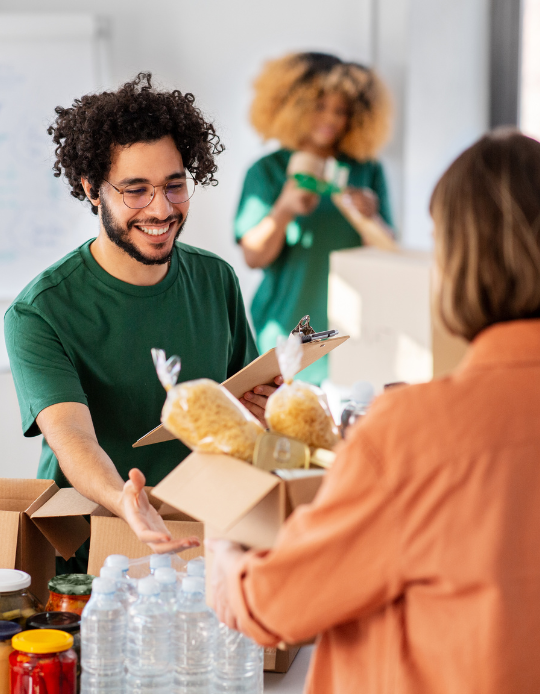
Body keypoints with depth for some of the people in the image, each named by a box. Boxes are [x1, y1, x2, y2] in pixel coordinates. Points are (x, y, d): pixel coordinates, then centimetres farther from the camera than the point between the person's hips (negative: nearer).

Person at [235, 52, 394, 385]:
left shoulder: (367, 171, 10)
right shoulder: (267, 171, 4)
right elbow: (254, 256, -5)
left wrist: (370, 217, -14)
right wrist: (284, 210, -20)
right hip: (287, 329, -2)